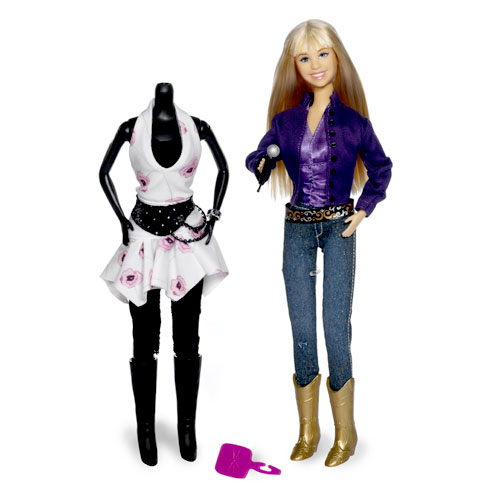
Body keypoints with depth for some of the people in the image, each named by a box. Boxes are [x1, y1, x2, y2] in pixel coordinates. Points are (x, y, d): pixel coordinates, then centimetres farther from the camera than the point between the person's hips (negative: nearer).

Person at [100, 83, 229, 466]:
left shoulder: (197, 127, -2)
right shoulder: (132, 128, -4)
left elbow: (223, 168, 11)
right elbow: (104, 172, 9)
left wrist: (213, 216, 1)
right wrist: (123, 220, -1)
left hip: (188, 237, 1)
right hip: (144, 236, -1)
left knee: (187, 339, 5)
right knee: (145, 340, 4)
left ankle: (187, 426, 18)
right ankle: (145, 429, 17)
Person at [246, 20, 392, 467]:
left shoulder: (354, 121, 1)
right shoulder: (284, 120, 5)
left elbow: (381, 167, 14)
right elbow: (257, 163, 13)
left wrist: (364, 209, 4)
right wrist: (258, 166, -10)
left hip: (339, 227, -2)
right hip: (297, 228, 2)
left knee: (336, 326, -6)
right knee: (301, 329, 4)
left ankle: (345, 430, 12)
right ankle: (308, 430, 18)